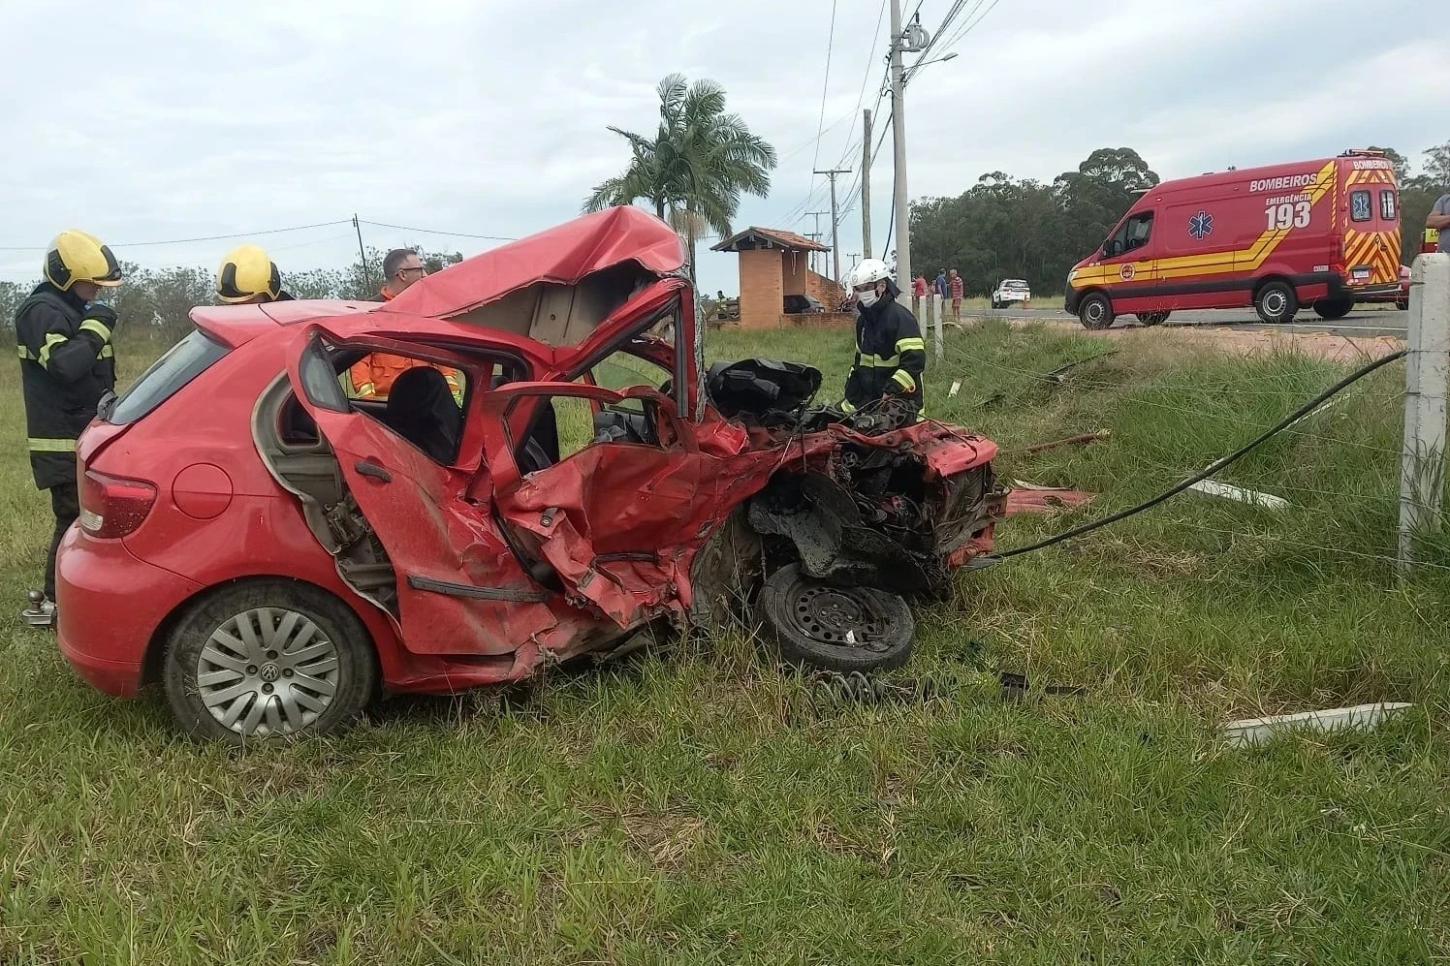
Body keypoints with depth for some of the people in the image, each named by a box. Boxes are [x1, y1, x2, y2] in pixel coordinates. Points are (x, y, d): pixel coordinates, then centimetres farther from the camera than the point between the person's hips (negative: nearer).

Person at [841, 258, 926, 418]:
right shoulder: (863, 320, 14)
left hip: (901, 404, -7)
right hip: (869, 402, 7)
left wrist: (891, 391, -26)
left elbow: (915, 361, -21)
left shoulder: (900, 317, -12)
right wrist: (850, 401, 16)